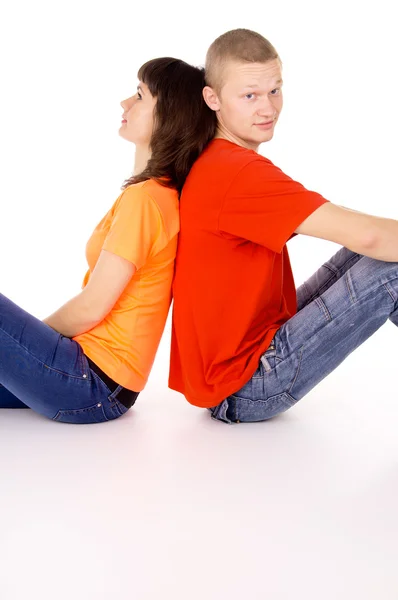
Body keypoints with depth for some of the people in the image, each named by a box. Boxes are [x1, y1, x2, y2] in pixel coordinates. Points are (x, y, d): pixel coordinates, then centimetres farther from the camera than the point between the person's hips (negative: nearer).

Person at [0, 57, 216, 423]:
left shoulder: (144, 197, -18)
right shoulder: (166, 193, 9)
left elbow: (92, 306, -16)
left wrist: (30, 336, 2)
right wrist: (32, 334, 9)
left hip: (92, 383, -9)